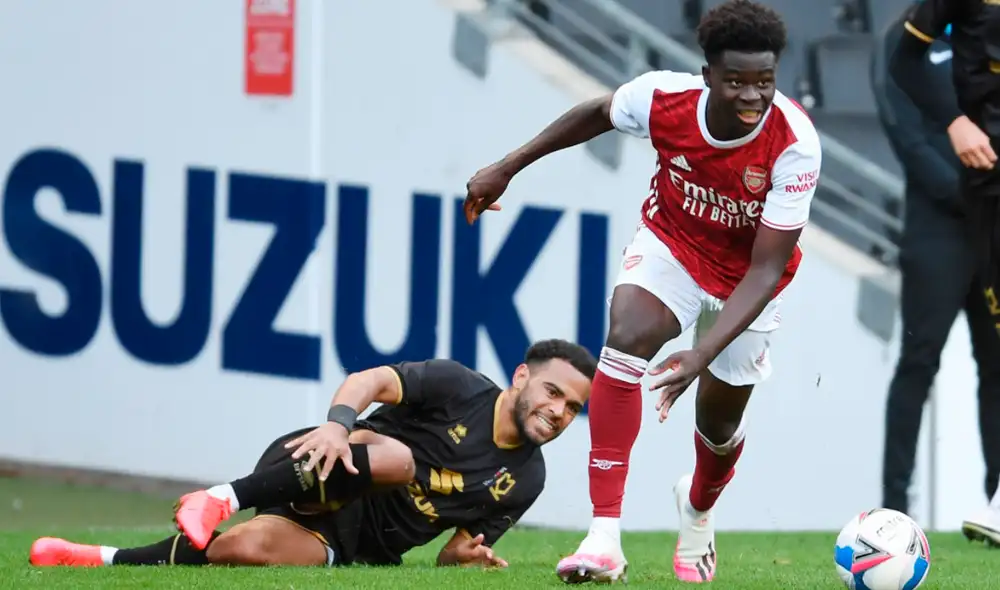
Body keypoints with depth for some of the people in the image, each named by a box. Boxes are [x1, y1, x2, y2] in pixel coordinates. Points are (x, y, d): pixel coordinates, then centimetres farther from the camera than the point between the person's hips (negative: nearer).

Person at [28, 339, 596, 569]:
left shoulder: (525, 479, 8)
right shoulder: (461, 389, -5)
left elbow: (467, 544, 13)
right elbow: (373, 381, -14)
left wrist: (464, 556, -12)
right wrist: (339, 422, -35)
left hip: (352, 547, 2)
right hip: (318, 480, -2)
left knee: (243, 548, -32)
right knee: (395, 456, -37)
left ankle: (108, 560, -19)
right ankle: (226, 498, -30)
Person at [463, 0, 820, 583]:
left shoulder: (795, 146, -35)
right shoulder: (663, 97, -28)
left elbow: (765, 270, -33)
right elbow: (597, 114, -2)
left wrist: (704, 354, -44)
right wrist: (507, 167, 4)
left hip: (746, 281, -1)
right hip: (670, 245, 1)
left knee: (718, 428, 13)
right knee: (626, 338, -30)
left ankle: (698, 508, 53)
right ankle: (604, 538, -34)